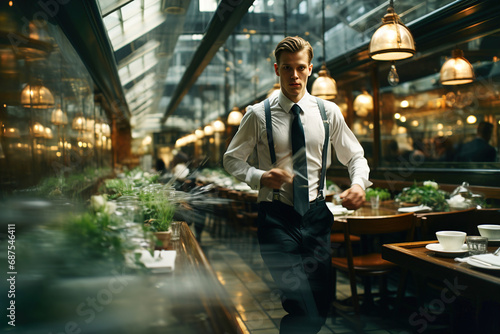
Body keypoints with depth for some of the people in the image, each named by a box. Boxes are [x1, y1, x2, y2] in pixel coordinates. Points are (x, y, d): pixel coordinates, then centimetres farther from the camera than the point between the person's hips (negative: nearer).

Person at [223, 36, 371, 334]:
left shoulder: (328, 112, 5)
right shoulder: (259, 115, -2)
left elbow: (355, 157, 12)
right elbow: (232, 159, 6)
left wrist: (359, 183, -9)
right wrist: (259, 177, -13)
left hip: (316, 212, 3)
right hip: (277, 216, -3)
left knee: (323, 299, 9)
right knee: (300, 302, -12)